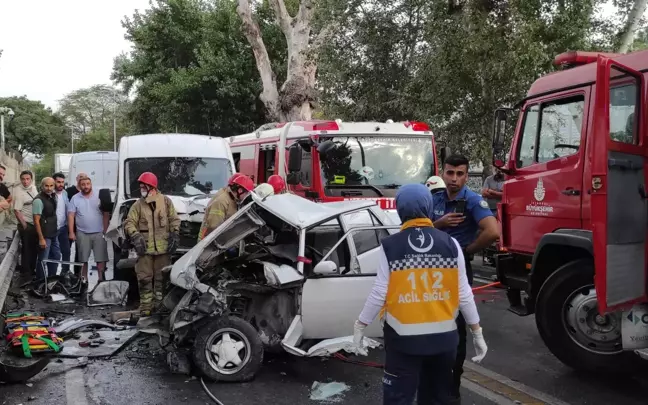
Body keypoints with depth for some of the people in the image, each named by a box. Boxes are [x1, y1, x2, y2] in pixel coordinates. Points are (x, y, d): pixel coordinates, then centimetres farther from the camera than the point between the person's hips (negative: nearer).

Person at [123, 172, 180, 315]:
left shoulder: (165, 201, 5)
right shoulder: (138, 205, 6)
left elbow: (174, 219, 7)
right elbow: (129, 222, 2)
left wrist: (175, 235, -3)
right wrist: (135, 235, -14)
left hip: (163, 247, 0)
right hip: (145, 248, 0)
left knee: (161, 278, 7)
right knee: (145, 278, 2)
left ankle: (159, 305, 18)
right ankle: (145, 306, 11)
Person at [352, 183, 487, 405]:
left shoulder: (389, 246, -9)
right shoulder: (451, 244, -4)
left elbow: (379, 293, -8)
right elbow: (464, 294, -2)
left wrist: (360, 326, 4)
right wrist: (477, 332, 9)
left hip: (403, 337, -2)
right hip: (443, 336, 3)